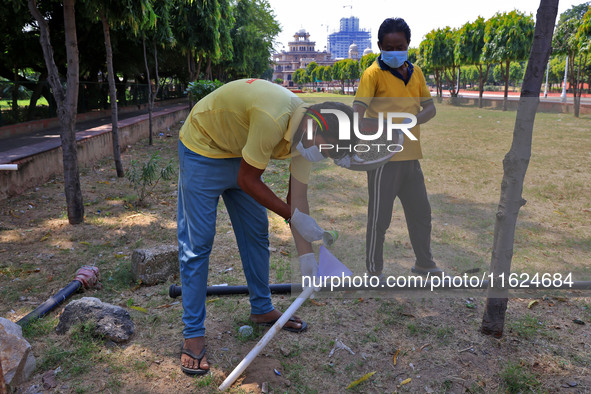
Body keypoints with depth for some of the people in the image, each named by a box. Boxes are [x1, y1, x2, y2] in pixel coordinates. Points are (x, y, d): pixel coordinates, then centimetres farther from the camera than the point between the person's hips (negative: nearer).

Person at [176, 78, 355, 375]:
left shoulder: (304, 133, -11)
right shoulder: (273, 118, -37)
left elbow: (298, 197, -6)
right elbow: (247, 179, -26)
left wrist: (306, 256, -5)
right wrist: (293, 216, -20)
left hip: (239, 154, 8)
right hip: (202, 151, -7)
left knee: (257, 234, 9)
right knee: (197, 243, -6)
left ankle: (262, 309, 27)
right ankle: (192, 334, 6)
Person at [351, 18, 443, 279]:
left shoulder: (415, 72, 10)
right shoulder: (373, 73, -9)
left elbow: (430, 107, 9)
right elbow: (358, 109, -23)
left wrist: (413, 120, -13)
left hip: (410, 156, 7)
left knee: (421, 211, 17)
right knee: (380, 218, 2)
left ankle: (424, 263, 37)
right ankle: (374, 271, 19)